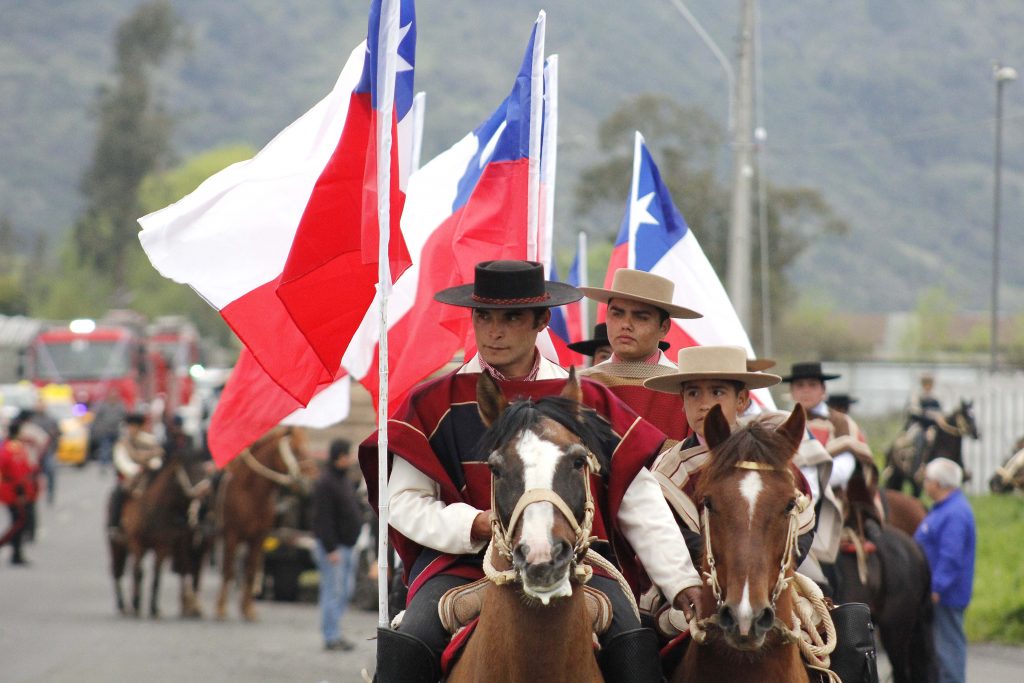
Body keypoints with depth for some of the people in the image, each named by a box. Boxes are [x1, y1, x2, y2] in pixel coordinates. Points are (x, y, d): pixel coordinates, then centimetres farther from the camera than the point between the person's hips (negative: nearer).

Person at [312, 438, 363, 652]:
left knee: (345, 591, 12)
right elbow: (323, 519, -20)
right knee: (333, 591, -7)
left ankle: (334, 634, 18)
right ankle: (331, 637, -5)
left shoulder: (345, 480, 13)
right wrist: (331, 549, -22)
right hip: (332, 546, -10)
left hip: (347, 544, 10)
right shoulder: (325, 483, -16)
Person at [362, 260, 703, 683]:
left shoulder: (590, 402, 12)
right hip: (463, 560, 0)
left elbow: (642, 507, 11)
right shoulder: (435, 403, 8)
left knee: (633, 644, -26)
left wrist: (682, 583, 1)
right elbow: (403, 500, 3)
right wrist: (476, 524, -13)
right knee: (406, 646, -27)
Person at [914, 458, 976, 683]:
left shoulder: (955, 514, -21)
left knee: (948, 645, -7)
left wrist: (937, 588, -29)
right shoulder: (944, 508, 14)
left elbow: (950, 557, -27)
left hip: (945, 596, -11)